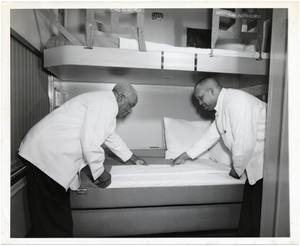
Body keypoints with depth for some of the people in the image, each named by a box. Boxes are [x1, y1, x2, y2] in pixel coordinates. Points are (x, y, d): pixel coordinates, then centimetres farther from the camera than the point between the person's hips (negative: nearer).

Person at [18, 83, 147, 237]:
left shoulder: (105, 103, 18)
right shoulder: (106, 102, -16)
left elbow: (112, 138, 28)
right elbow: (90, 142, -23)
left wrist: (134, 159, 35)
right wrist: (100, 172, -6)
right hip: (47, 156, -10)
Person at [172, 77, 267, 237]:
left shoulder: (236, 101, -21)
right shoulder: (222, 107, 10)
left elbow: (245, 142, -26)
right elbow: (210, 136, 18)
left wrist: (237, 169, -9)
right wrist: (186, 156, 21)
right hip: (254, 164, 9)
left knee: (258, 213, 0)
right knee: (248, 209, 14)